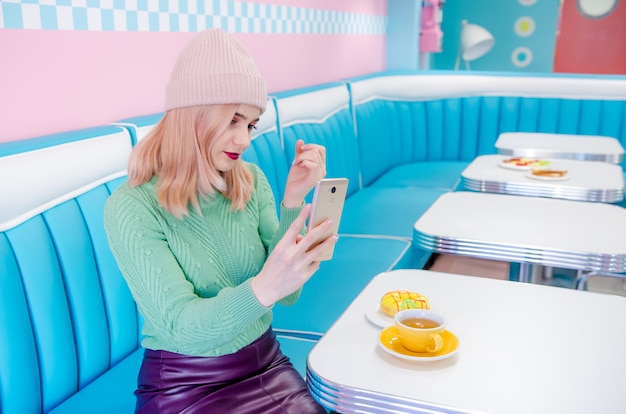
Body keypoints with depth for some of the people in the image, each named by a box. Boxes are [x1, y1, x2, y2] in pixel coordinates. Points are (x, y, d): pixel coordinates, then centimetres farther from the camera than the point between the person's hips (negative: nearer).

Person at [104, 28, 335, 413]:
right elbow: (181, 324, -23)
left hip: (266, 364, 4)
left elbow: (287, 294, -6)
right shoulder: (131, 209, -16)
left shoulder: (251, 181, -3)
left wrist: (293, 202, -19)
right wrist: (262, 287, -41)